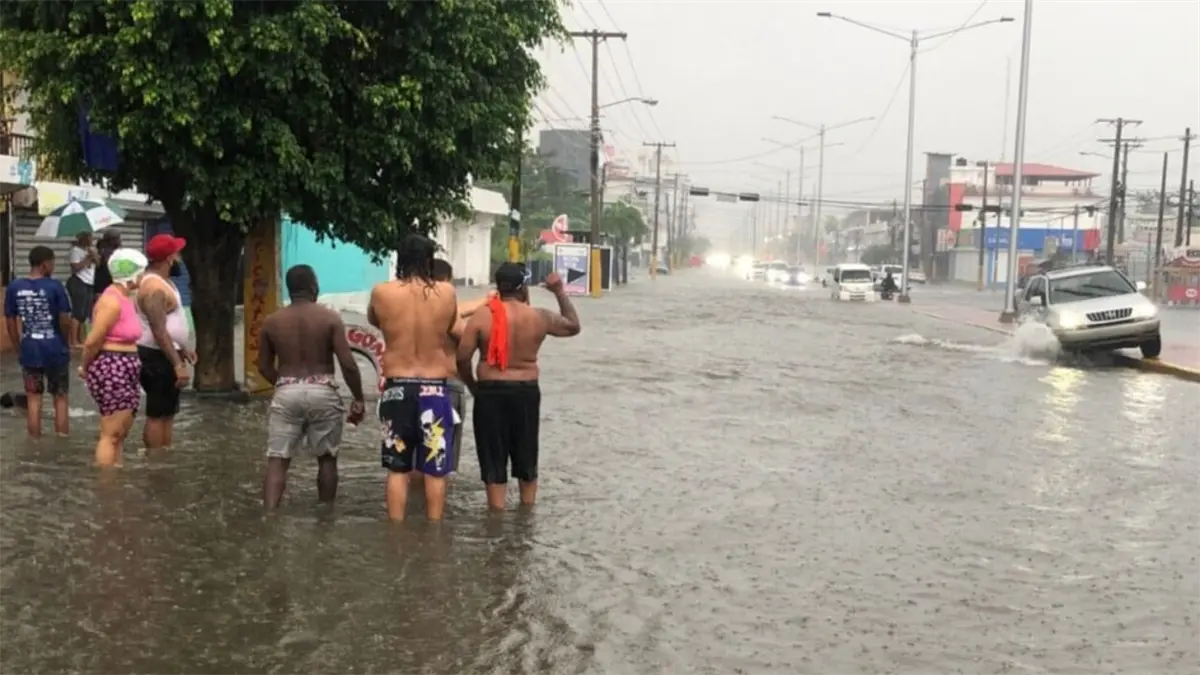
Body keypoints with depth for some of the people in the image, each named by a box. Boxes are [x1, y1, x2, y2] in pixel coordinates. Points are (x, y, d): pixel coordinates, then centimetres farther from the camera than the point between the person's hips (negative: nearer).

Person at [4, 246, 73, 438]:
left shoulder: (14, 287, -2)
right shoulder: (55, 286, -12)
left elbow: (10, 322, 3)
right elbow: (65, 321, -11)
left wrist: (20, 346, 15)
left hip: (29, 350, 3)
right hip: (55, 350, -3)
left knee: (34, 398, 13)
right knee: (60, 398, 11)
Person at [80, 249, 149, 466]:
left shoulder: (126, 298, 12)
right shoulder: (112, 302, -17)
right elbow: (92, 342, -17)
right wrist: (86, 368, -3)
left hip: (124, 371, 10)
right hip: (111, 370, -10)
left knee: (120, 434, 14)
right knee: (111, 435, -6)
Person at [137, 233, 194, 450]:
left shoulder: (161, 280, 12)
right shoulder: (154, 287, -21)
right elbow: (158, 331, -26)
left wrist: (182, 349, 24)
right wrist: (178, 364, -28)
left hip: (164, 355, 11)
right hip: (158, 357, -11)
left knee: (166, 412, 16)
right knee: (158, 414, -5)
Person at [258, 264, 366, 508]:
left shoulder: (271, 322, 4)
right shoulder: (330, 318, -4)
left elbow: (264, 366, 11)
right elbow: (347, 364, -10)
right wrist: (358, 399, -1)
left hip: (286, 394, 1)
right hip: (322, 392, -1)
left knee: (277, 459, 1)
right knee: (327, 458, 14)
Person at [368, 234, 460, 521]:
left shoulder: (382, 293, -6)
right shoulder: (447, 292, -6)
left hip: (397, 389, 1)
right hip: (434, 390, 0)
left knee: (398, 469, 11)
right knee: (435, 470, 8)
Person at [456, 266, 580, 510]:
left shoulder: (482, 317, -7)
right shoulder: (540, 318, -2)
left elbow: (462, 358, -8)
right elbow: (573, 326, 16)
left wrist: (473, 385, 9)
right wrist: (560, 292, 19)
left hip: (490, 393, -2)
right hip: (526, 393, 2)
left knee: (493, 459, 7)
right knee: (527, 460, 17)